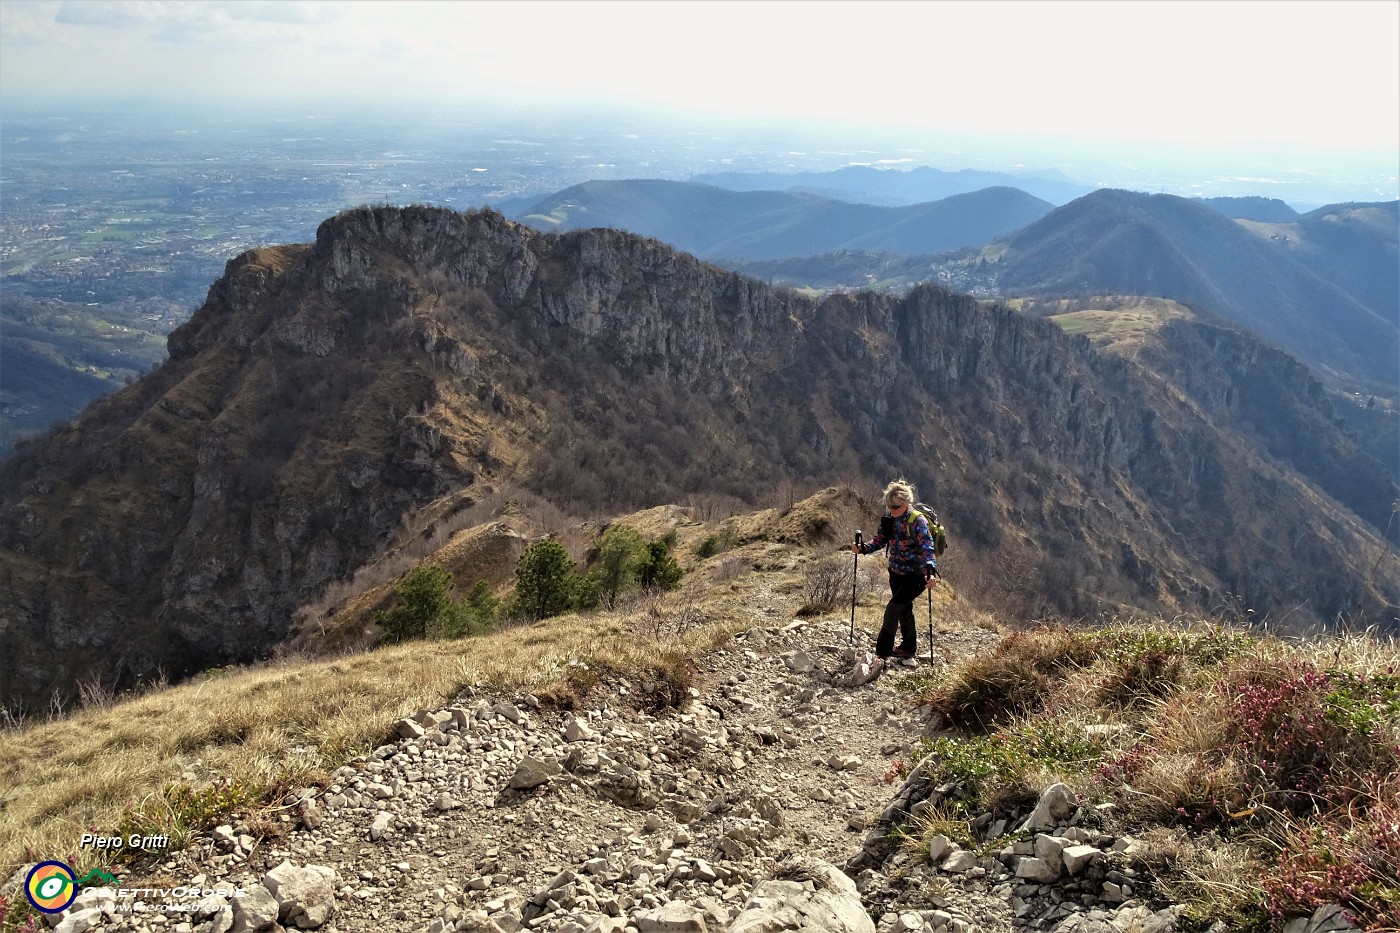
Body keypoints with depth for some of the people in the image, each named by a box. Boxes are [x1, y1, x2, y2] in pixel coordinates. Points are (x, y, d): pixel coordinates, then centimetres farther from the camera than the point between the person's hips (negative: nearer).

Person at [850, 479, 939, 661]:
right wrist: (863, 549, -16)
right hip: (896, 572, 7)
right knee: (904, 609, 20)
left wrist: (931, 571, -43)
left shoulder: (918, 521, -21)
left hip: (916, 576, -7)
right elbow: (880, 540, 3)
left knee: (893, 607, -15)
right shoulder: (889, 520, -2)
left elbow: (927, 548, -28)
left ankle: (882, 653, -9)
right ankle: (908, 647, 38)